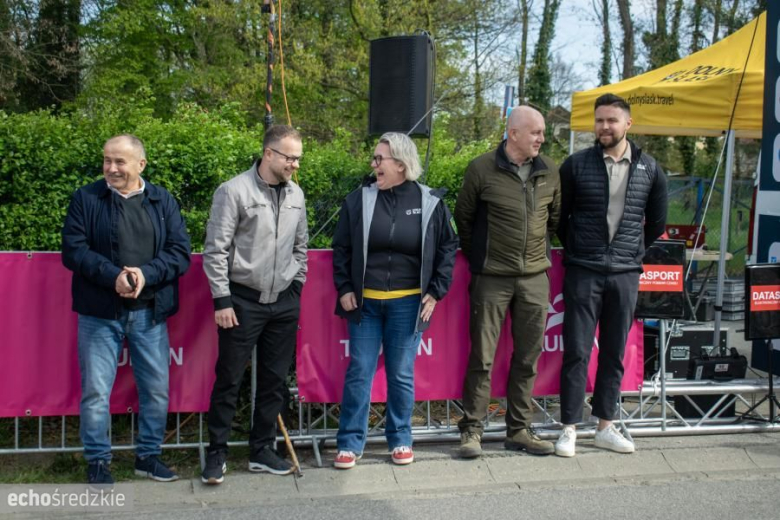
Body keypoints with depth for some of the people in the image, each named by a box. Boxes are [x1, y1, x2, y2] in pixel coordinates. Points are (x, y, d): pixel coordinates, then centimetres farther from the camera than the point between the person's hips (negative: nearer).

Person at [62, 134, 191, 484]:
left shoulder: (164, 201, 6)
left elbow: (181, 252, -1)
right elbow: (73, 250, -6)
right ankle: (97, 461, 19)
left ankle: (148, 455, 27)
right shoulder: (86, 198, 1)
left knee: (157, 389, 10)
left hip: (150, 313, 2)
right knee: (96, 391, 3)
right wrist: (113, 276, -20)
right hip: (100, 313, -2)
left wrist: (146, 274, -18)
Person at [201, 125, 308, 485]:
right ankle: (216, 454, 16)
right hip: (243, 302, -5)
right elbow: (215, 250, -10)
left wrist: (296, 286, 11)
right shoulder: (234, 191, -10)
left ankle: (262, 451, 24)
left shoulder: (296, 194, 7)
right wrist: (222, 300, -12)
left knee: (274, 381, 11)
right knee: (229, 380, 2)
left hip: (284, 303, 6)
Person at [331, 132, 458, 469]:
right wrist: (344, 289, 1)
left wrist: (436, 292, 1)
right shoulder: (359, 200, -1)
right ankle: (350, 443, 15)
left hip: (408, 303, -1)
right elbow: (341, 248, 7)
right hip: (364, 302, 1)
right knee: (359, 372, 4)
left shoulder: (430, 202, -2)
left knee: (402, 375, 9)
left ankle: (400, 440, 25)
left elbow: (447, 248, 6)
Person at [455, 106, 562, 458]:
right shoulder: (482, 169, -6)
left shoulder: (549, 171, 6)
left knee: (528, 357, 9)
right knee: (482, 357, 0)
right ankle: (471, 430, 12)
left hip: (535, 277, 4)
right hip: (492, 278, -4)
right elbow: (463, 218, 4)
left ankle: (519, 430, 22)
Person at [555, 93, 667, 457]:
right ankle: (569, 428, 8)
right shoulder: (576, 165, -2)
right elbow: (559, 216, 6)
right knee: (576, 352, -1)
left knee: (614, 353, 10)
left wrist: (634, 251, 15)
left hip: (625, 274, 3)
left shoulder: (649, 169, 4)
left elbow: (657, 222, 16)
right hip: (583, 272, -2)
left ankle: (605, 427, 21)